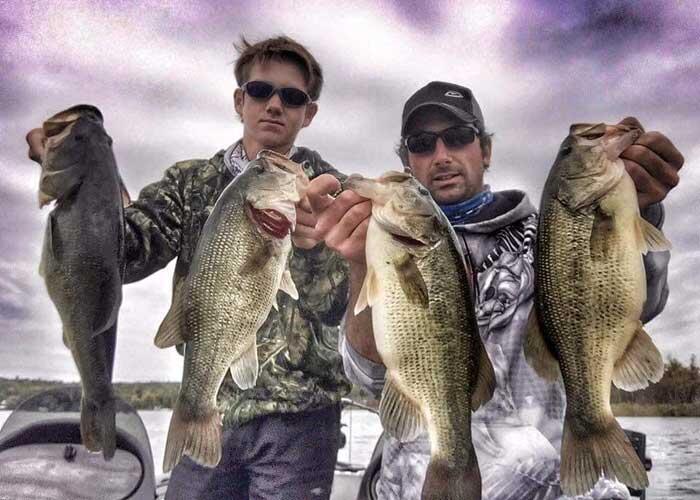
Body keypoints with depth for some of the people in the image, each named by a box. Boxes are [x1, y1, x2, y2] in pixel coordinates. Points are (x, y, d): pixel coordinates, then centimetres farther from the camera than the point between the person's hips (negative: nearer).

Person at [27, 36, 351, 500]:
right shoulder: (192, 182, 7)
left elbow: (331, 305, -15)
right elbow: (125, 253, -8)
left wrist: (312, 246, -37)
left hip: (297, 415, -2)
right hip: (209, 407, 3)